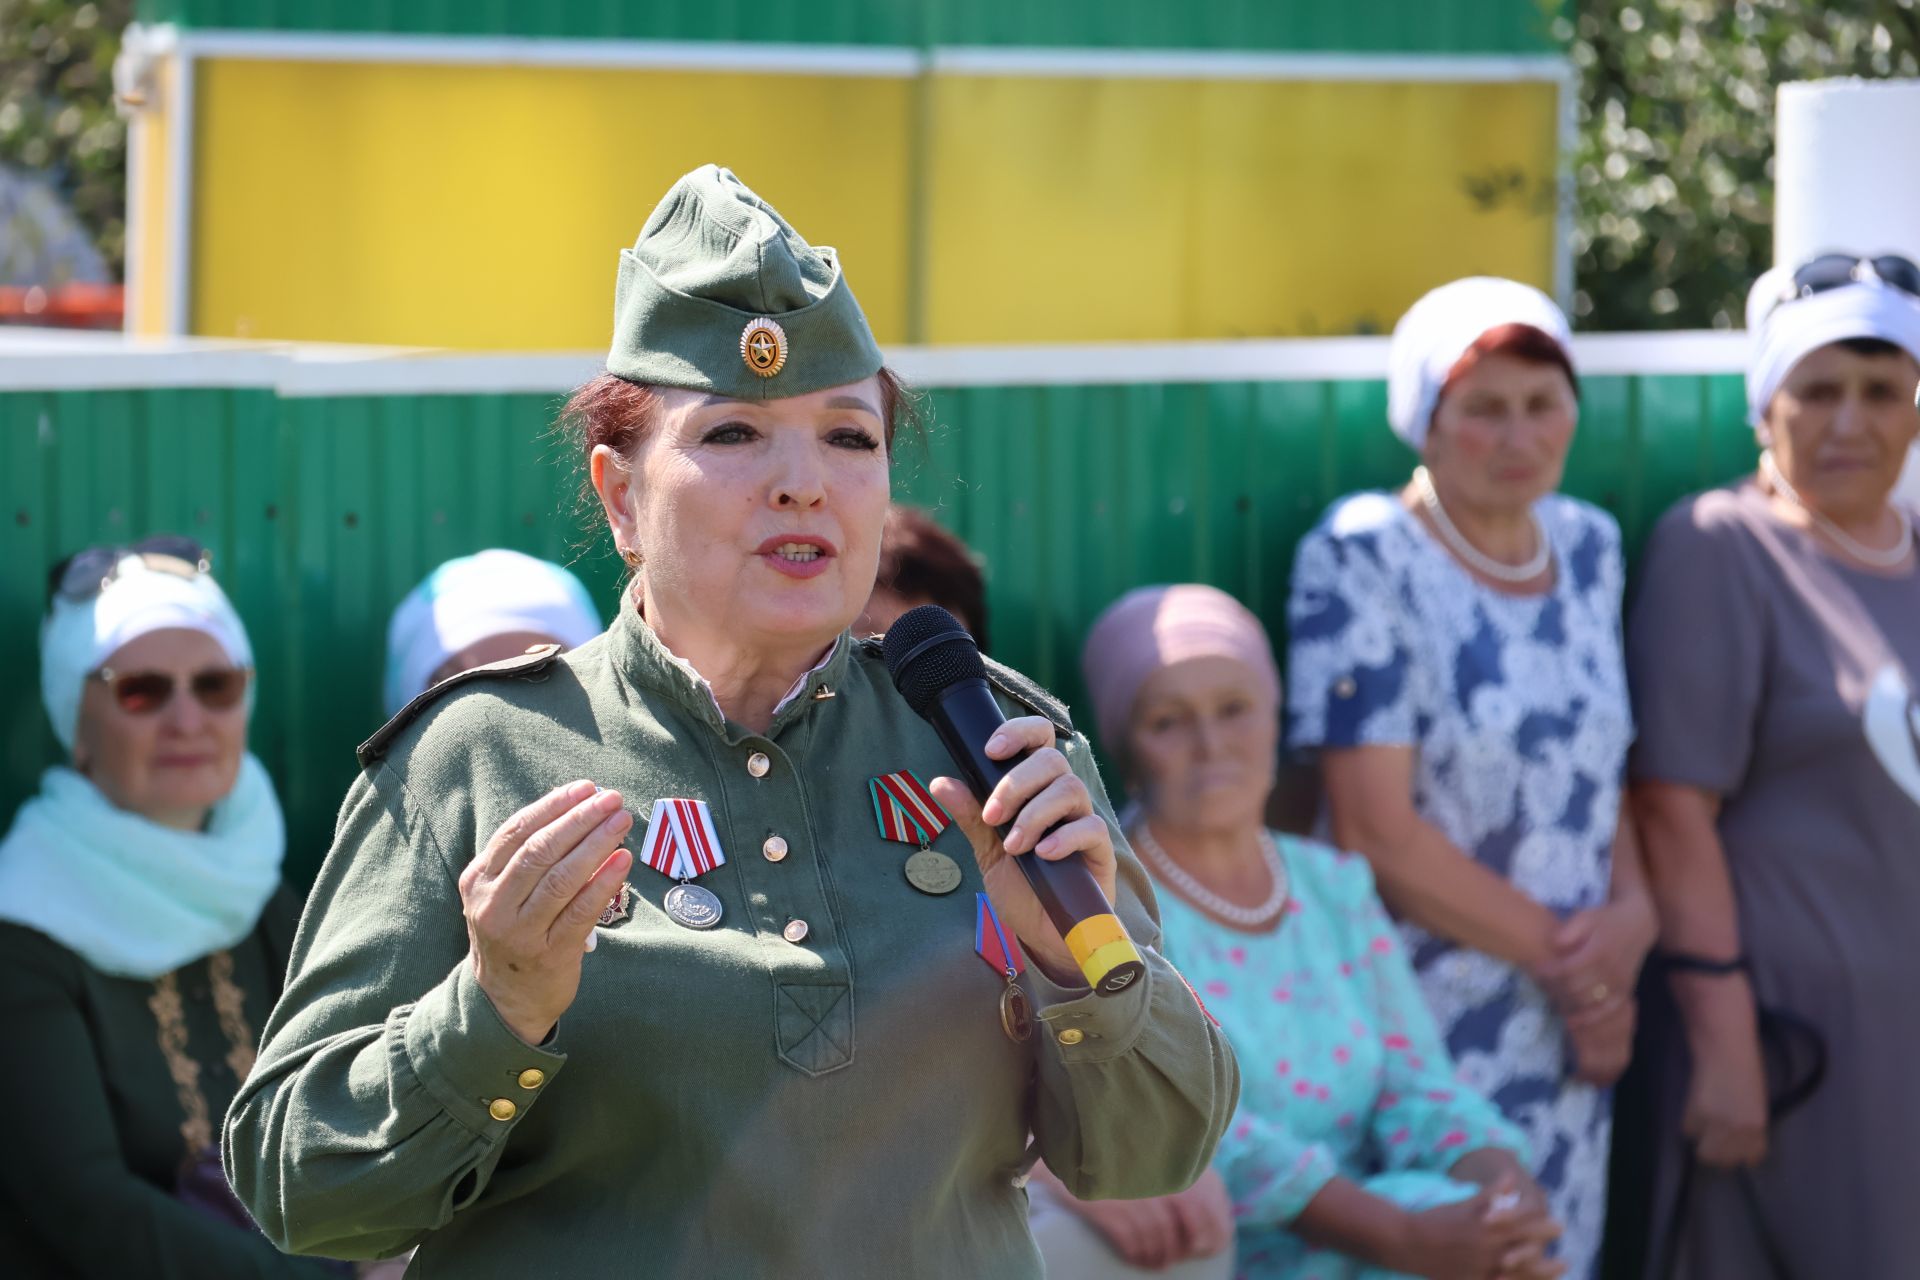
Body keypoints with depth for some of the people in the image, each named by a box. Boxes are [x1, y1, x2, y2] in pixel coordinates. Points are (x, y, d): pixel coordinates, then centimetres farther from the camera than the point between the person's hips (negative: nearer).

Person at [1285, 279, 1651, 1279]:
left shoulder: (1587, 548, 9)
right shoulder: (1365, 559, -10)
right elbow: (1378, 834, -15)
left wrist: (1632, 916, -5)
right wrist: (1559, 951, -10)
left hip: (1574, 1028, 6)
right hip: (1425, 1031, -6)